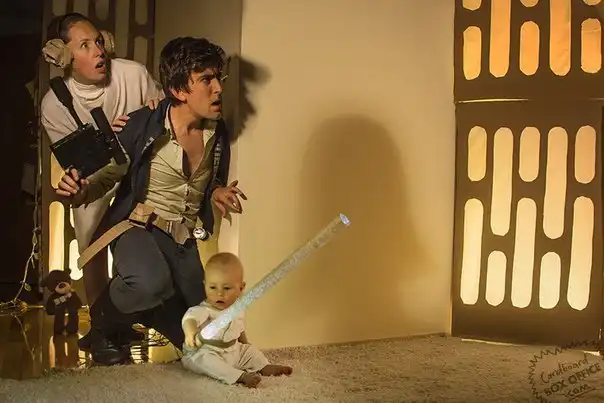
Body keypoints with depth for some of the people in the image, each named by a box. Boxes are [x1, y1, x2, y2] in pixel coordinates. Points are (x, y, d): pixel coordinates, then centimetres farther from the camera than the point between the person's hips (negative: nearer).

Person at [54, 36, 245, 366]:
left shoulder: (217, 133, 1)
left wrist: (217, 192, -4)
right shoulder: (142, 126, -14)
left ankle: (138, 313, 28)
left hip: (185, 238, 5)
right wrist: (81, 192, -27)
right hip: (139, 226, -5)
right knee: (151, 283, -40)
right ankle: (103, 320, -4)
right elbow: (108, 176, -5)